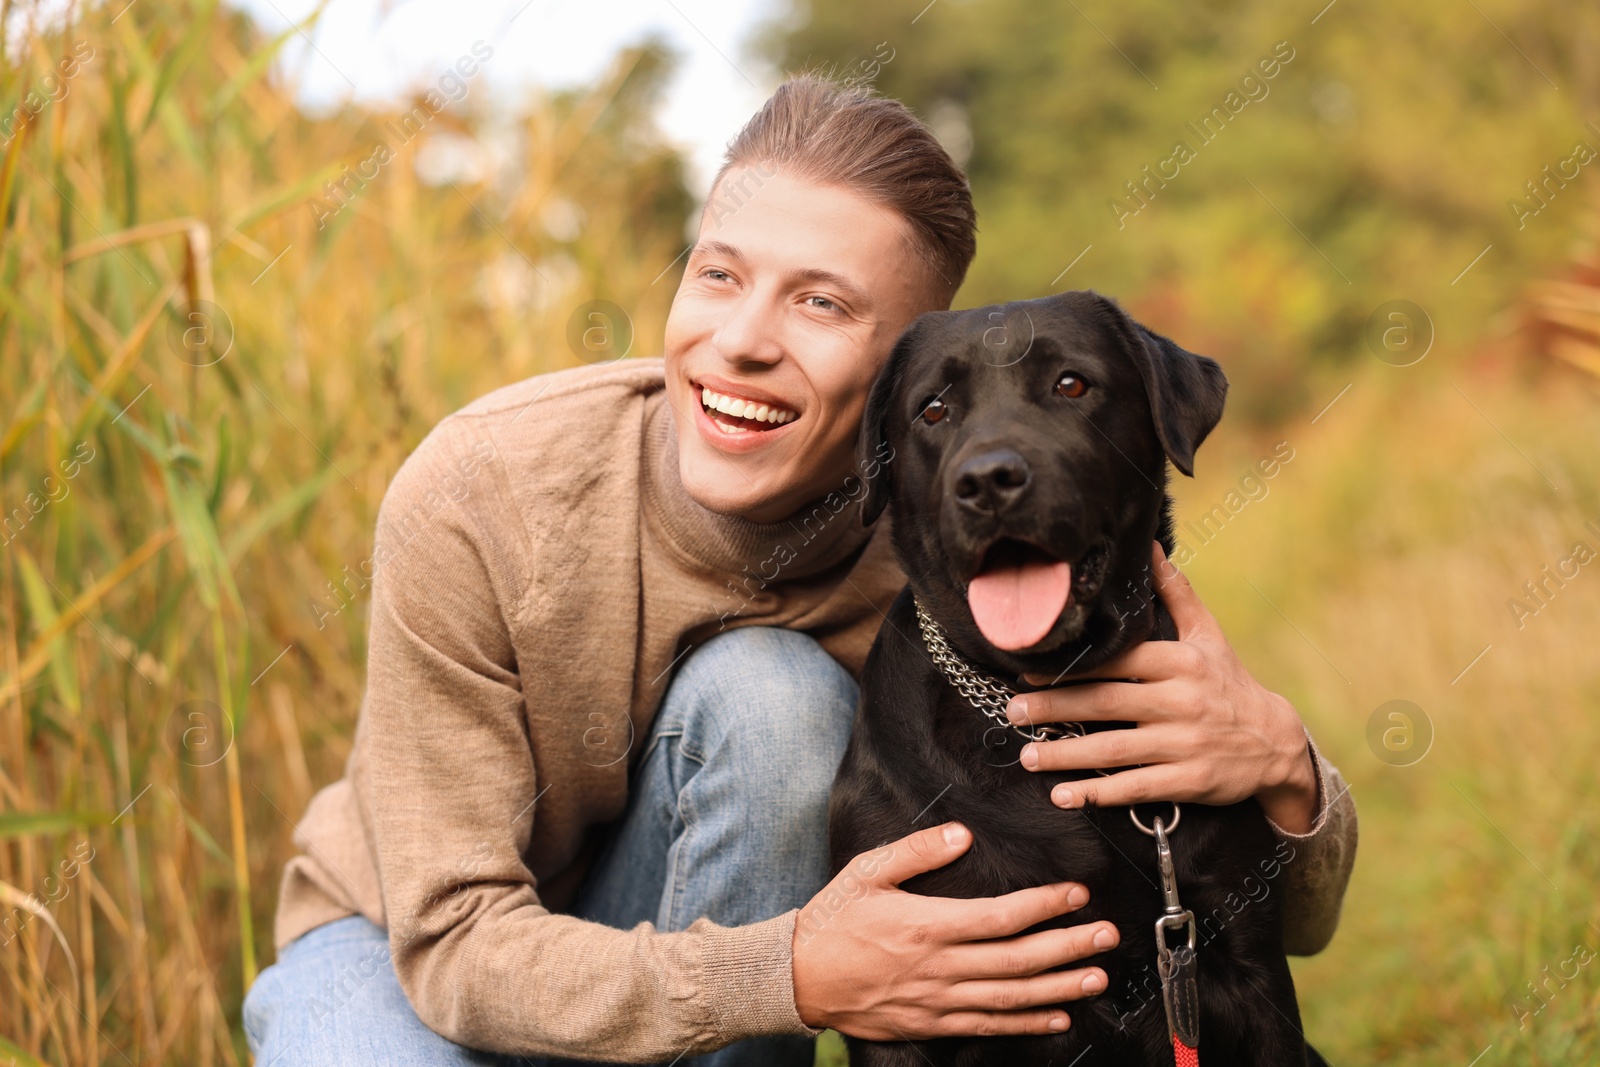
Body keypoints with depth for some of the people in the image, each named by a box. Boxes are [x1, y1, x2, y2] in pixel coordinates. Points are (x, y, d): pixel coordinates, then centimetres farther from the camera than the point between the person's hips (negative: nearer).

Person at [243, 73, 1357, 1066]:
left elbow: (1289, 925, -16)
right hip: (399, 944, -2)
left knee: (772, 694, -29)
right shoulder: (473, 497, -28)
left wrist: (1283, 766, -42)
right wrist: (789, 976, -42)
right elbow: (456, 938, -26)